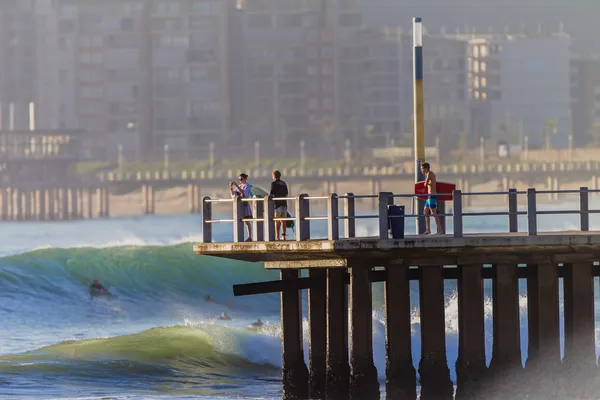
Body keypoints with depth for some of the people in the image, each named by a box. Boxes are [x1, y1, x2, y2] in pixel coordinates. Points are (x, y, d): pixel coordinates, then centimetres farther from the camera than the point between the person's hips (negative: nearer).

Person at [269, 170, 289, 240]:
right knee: (283, 221, 7)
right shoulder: (284, 184, 12)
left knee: (277, 221, -4)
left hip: (277, 204, -5)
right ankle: (283, 236, 6)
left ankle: (277, 236, -7)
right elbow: (286, 194, 15)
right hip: (284, 203, 5)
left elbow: (271, 194, -10)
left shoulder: (274, 183, -6)